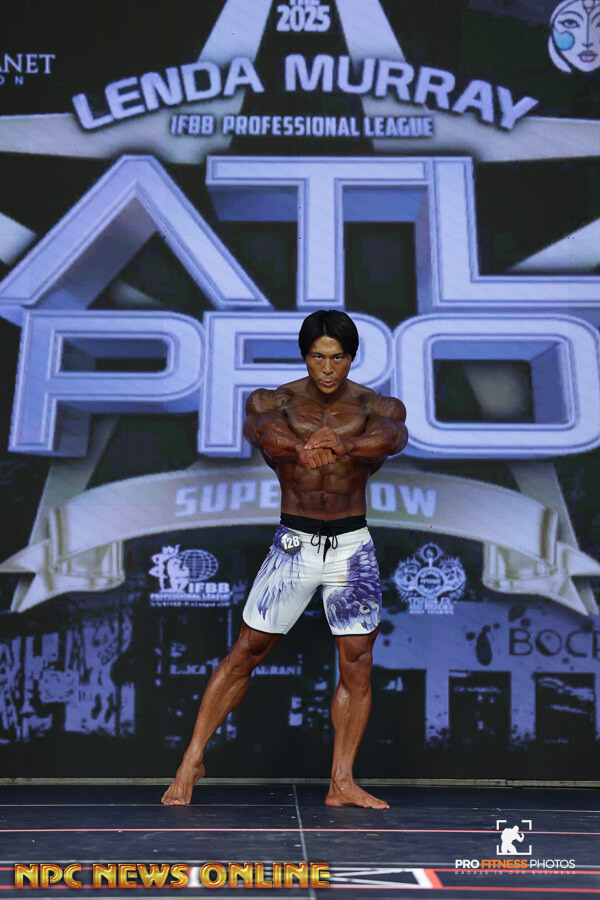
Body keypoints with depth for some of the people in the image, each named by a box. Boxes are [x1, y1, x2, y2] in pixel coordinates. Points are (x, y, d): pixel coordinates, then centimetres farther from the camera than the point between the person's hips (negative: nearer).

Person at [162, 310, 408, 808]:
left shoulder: (378, 406, -1)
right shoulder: (274, 402, -3)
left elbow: (394, 436, -24)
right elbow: (258, 427, -27)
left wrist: (343, 446, -47)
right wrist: (301, 449, -50)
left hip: (353, 547, 1)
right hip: (293, 543, -1)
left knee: (358, 666, 1)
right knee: (244, 654, 2)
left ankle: (342, 782, 15)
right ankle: (193, 760, 15)